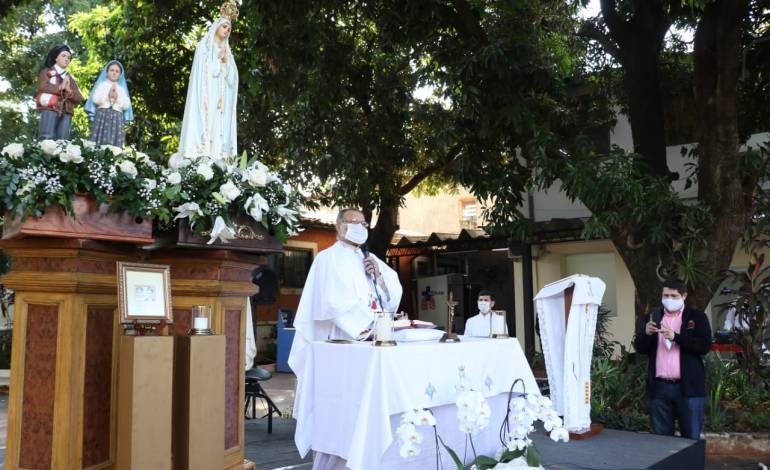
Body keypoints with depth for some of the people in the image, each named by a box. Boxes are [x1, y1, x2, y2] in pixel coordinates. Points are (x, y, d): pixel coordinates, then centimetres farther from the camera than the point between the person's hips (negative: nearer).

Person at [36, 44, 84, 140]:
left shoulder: (70, 78, 27)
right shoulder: (46, 72, 17)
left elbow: (79, 98, 13)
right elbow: (43, 86, -5)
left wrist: (69, 91, -5)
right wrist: (60, 87, -8)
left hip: (66, 112, 4)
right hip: (50, 109, -3)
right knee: (47, 140, -19)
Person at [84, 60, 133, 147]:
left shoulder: (122, 89, 22)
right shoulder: (102, 85, 15)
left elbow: (127, 105, 8)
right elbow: (95, 99, 0)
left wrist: (117, 98, -5)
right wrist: (108, 96, -9)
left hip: (117, 118, 2)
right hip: (102, 115, -2)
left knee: (114, 145, -10)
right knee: (100, 143, -13)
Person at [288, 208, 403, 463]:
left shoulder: (370, 258, 20)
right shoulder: (329, 258, -4)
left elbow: (393, 294, 15)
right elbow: (337, 302, -17)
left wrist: (379, 273, -2)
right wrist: (369, 324, -21)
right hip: (344, 342, -7)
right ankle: (335, 454, 1)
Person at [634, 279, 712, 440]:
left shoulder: (697, 317, 3)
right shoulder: (652, 316, 12)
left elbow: (705, 346, -9)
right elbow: (639, 348, 6)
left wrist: (675, 337, -20)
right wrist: (647, 333, -14)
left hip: (688, 387, -3)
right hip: (659, 387, 3)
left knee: (691, 438, 3)